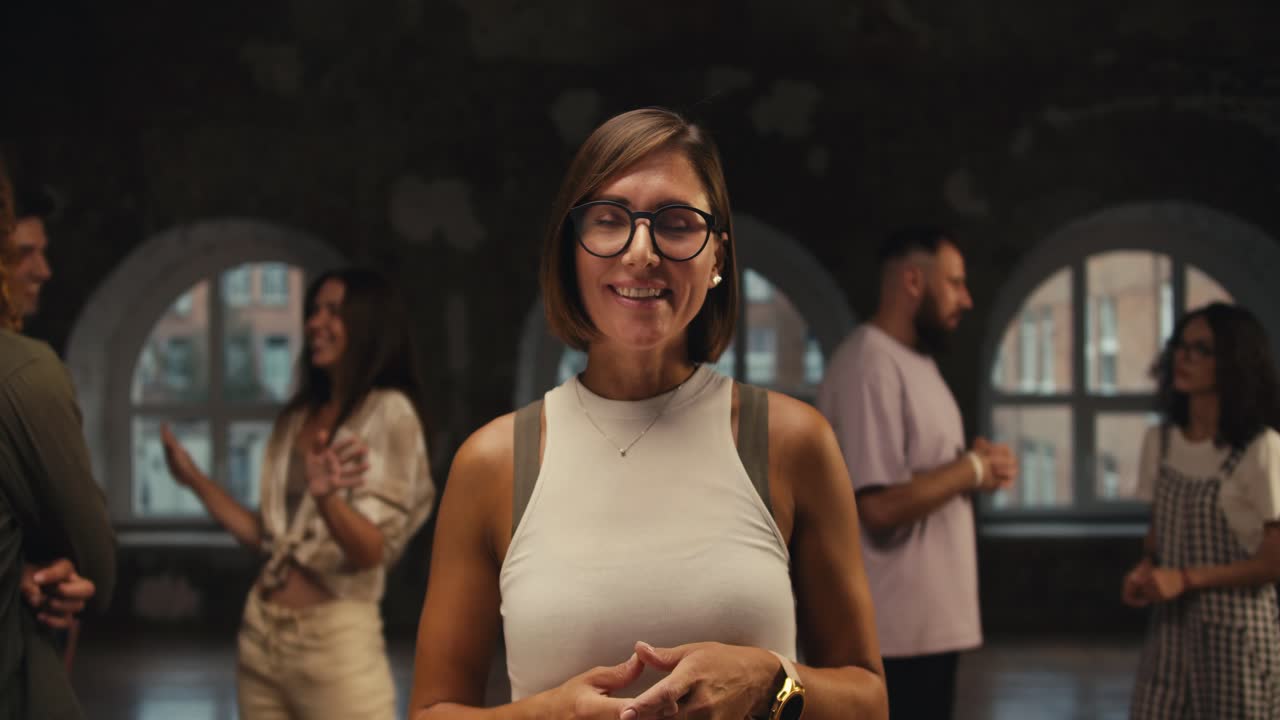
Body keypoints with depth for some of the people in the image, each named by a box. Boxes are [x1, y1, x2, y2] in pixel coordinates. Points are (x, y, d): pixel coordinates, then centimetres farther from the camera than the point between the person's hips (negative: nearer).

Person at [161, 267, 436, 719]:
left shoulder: (390, 412, -9)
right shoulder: (298, 416, 11)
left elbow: (371, 550, -17)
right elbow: (269, 536, 13)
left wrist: (326, 497, -35)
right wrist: (194, 479, 14)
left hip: (335, 639, -7)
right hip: (261, 632, 7)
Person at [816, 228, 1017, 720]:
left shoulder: (915, 361, 15)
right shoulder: (871, 367, -18)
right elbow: (881, 505, -26)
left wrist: (976, 468, 1)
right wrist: (973, 469, -13)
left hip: (931, 622, 10)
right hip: (895, 631, -10)